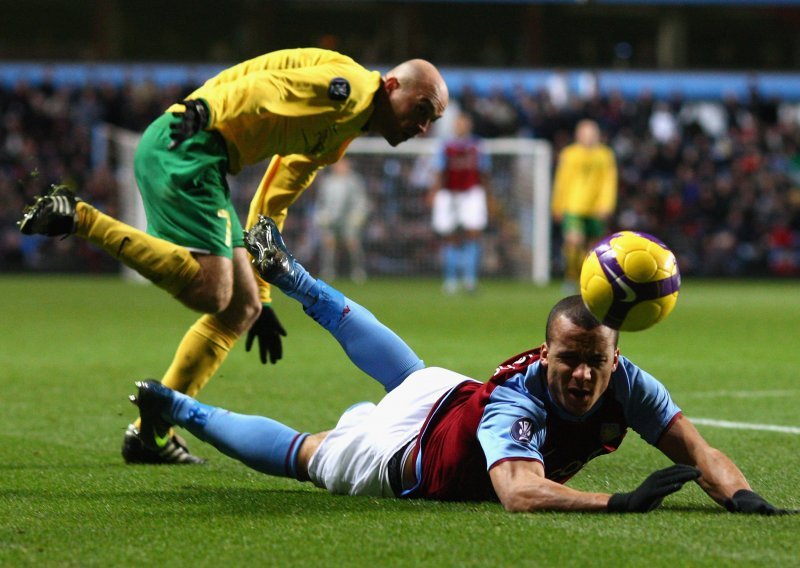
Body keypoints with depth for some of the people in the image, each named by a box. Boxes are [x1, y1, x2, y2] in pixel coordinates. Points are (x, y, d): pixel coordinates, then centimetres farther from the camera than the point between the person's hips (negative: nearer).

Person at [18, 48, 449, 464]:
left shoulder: (334, 139, 26)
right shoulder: (351, 87, -5)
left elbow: (269, 209, 32)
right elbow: (267, 88, -21)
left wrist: (261, 297, 31)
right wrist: (203, 109, -38)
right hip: (186, 142, -10)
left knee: (242, 308, 10)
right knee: (209, 289, -24)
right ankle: (80, 217, -17)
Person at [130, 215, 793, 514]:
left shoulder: (624, 382, -29)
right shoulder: (519, 403, -47)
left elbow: (699, 452, -30)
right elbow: (521, 493, -63)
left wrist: (741, 495, -51)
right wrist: (621, 502, -71)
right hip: (401, 455, -7)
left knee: (408, 367, 36)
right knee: (302, 455, 18)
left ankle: (283, 268, 52)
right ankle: (177, 408, 40)